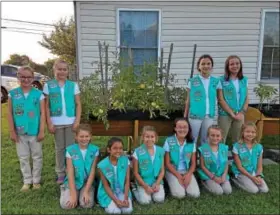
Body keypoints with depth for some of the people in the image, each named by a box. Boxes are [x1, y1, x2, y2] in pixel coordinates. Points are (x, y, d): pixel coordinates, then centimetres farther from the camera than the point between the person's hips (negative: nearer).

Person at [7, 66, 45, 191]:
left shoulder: (39, 94, -4)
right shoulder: (13, 94, 0)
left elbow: (42, 113, -4)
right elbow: (10, 113, 1)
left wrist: (41, 131, -8)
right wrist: (12, 131, -2)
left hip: (35, 132, -1)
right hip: (20, 132, 2)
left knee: (37, 157, 10)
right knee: (23, 157, 12)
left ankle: (36, 180, 26)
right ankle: (27, 181, 27)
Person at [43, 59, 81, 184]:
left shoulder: (73, 85, 3)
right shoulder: (48, 85, 2)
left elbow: (78, 104, 3)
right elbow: (47, 106, 2)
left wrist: (77, 121, -5)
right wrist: (49, 123, -5)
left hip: (70, 121, 0)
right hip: (56, 122, 0)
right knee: (59, 148, 11)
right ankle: (60, 173, 22)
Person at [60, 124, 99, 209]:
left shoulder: (95, 150, -9)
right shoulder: (70, 150, -11)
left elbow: (92, 172, -9)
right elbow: (70, 173, -12)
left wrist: (86, 191, -15)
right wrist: (73, 194, -16)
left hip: (87, 182, 0)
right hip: (73, 182, 0)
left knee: (87, 204, -21)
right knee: (66, 205, -18)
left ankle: (83, 193, 12)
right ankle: (64, 190, 14)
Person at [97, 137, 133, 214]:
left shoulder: (126, 161, -8)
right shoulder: (102, 165, -15)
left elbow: (127, 181, -5)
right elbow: (106, 185, -10)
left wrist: (126, 198, -14)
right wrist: (116, 200, -18)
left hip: (122, 191, 2)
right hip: (108, 192, -2)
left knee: (128, 210, -17)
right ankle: (109, 205, 11)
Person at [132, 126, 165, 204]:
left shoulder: (160, 151, -2)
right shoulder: (138, 152, -11)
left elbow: (162, 170, 3)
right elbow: (136, 172, -6)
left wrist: (157, 184, -10)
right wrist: (146, 186, -12)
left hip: (157, 181, 2)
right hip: (143, 182, -2)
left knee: (159, 199, -17)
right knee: (145, 201, -18)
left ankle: (155, 189, 13)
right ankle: (135, 190, 11)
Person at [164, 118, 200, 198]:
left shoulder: (191, 143, 0)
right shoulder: (169, 141, -10)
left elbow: (193, 163, 4)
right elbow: (167, 163, -7)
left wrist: (188, 174, -14)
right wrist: (178, 176, -14)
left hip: (187, 171, 3)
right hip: (172, 171, -3)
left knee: (195, 194, -16)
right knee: (180, 194, -22)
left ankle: (184, 182, 11)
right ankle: (174, 184, 8)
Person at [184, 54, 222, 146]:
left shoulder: (216, 81, 3)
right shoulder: (192, 81, -2)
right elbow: (188, 100, 3)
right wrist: (185, 115, 3)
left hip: (209, 115, 2)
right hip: (195, 115, -2)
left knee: (205, 140, 15)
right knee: (193, 139, 7)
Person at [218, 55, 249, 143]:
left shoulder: (244, 80, 9)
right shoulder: (222, 80, -5)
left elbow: (246, 98, 9)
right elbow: (221, 100, -10)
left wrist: (242, 112, -6)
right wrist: (232, 113, -12)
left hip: (240, 115, 4)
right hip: (225, 114, -4)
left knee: (238, 140, 12)